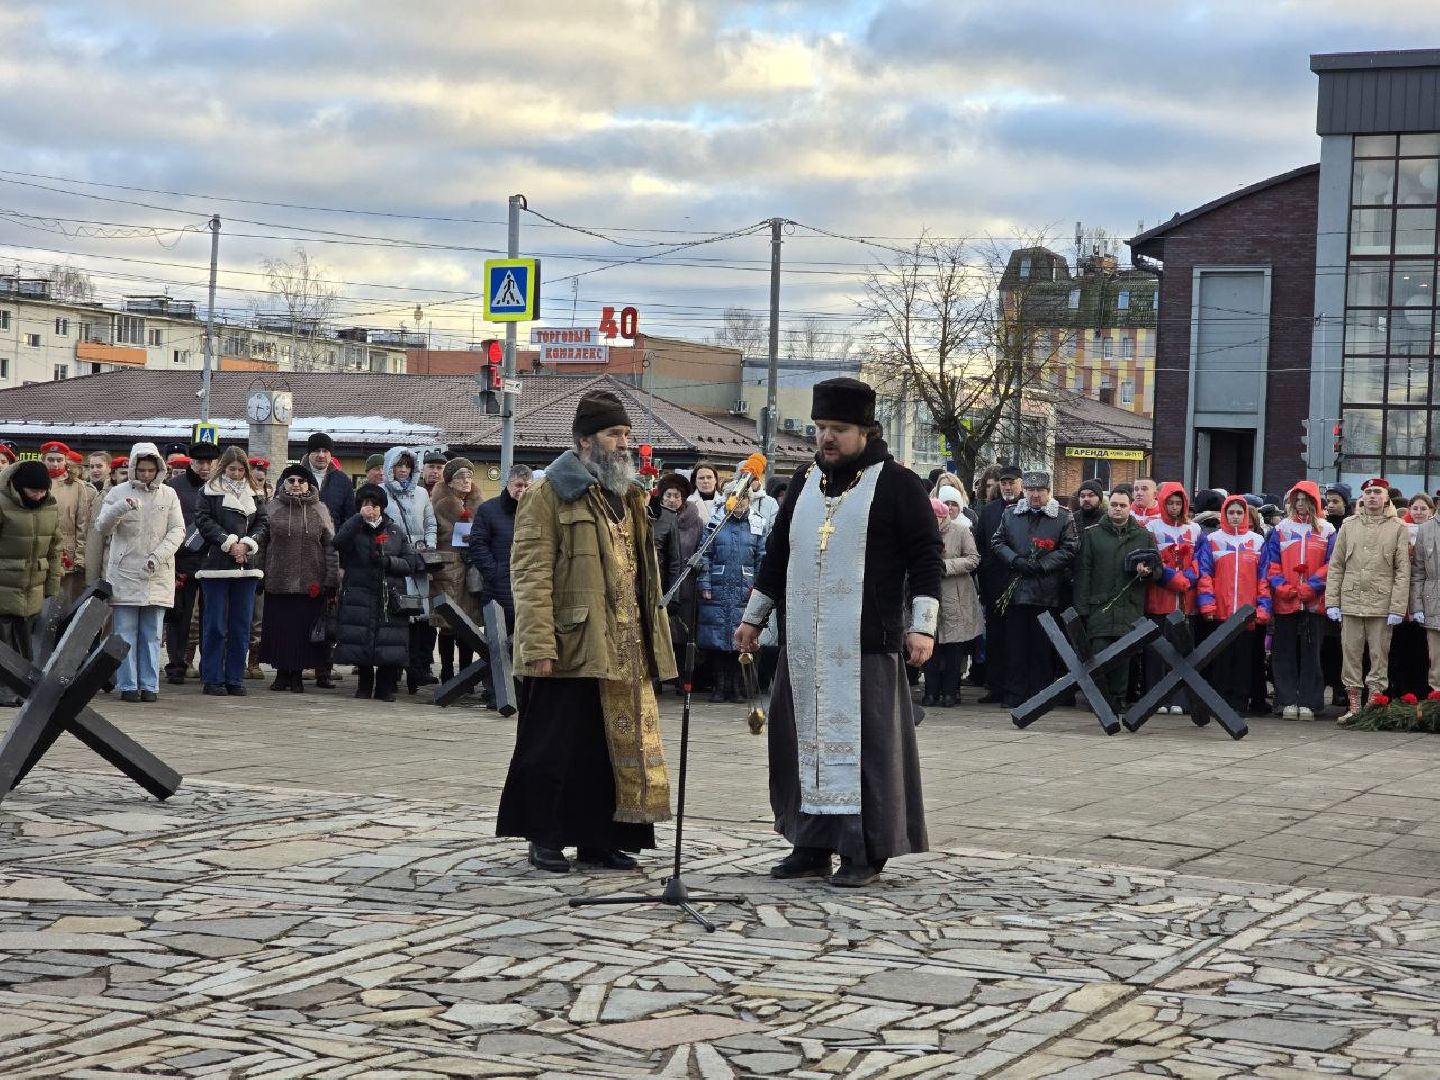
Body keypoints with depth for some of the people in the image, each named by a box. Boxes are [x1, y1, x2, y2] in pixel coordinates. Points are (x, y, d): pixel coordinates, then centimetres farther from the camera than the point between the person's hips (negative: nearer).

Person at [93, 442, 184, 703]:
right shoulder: (118, 493, 2)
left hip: (157, 574, 1)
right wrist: (119, 509, -24)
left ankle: (149, 685, 8)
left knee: (152, 633, 4)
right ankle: (128, 685, 3)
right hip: (125, 571, -1)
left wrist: (158, 555, -12)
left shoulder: (169, 495, 6)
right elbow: (101, 527, -5)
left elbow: (177, 530, 2)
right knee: (126, 632, -1)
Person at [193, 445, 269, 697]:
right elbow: (204, 521, -7)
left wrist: (247, 544, -8)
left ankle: (235, 678, 10)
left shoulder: (253, 495, 15)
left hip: (246, 565, 4)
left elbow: (261, 525, 9)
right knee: (215, 625, -2)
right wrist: (229, 543, -14)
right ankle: (212, 679, 4)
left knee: (241, 626, 4)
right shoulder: (209, 492, 3)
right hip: (216, 564, -4)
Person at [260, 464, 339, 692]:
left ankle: (297, 674, 11)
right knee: (279, 628, 2)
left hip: (311, 584, 0)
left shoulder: (320, 510, 7)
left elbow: (331, 546, 5)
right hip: (278, 582, 0)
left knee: (304, 629, 0)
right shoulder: (272, 508, 6)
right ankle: (282, 672, 14)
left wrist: (332, 580, -2)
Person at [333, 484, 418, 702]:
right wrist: (359, 518, -17)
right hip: (360, 596, -1)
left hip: (391, 598, 1)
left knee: (390, 648, -6)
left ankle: (386, 687, 6)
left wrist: (388, 561, -9)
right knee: (361, 643, -3)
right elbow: (338, 542, -15)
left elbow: (410, 564, 9)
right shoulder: (354, 529, 9)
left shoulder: (395, 531, 15)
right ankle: (364, 686, 13)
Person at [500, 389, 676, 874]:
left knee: (617, 743, 8)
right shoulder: (550, 493, -6)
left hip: (625, 651, 7)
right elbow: (531, 574, -12)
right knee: (556, 748, -1)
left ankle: (600, 839, 17)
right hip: (571, 648, -7)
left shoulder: (628, 494, 18)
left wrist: (655, 638, 16)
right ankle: (545, 839, 10)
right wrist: (539, 646, -20)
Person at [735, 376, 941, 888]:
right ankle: (812, 845, 16)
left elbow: (926, 557, -4)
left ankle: (865, 852, 2)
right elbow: (778, 554, 22)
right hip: (803, 645, 6)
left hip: (866, 645, -6)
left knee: (864, 743, -4)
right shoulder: (805, 482, 15)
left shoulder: (897, 484, -2)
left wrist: (922, 625, -11)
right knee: (804, 740, 7)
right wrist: (754, 618, 22)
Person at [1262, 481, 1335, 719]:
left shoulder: (1326, 530, 7)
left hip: (1315, 602, -1)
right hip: (1284, 602, 1)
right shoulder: (1280, 529, 11)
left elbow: (1330, 565, 1)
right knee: (1285, 654, 1)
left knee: (1311, 653, 1)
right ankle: (1288, 702, 4)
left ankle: (1307, 702, 4)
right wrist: (1282, 587, -9)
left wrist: (1309, 587, -11)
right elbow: (1271, 564, 7)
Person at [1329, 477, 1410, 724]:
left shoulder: (1397, 528, 3)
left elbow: (1403, 571, 0)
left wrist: (1398, 608, -8)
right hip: (1351, 602, 2)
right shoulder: (1349, 525, 11)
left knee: (1379, 656, 1)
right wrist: (1332, 601, 2)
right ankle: (1354, 706, 10)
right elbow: (1336, 566, 10)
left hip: (1382, 605, -2)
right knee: (1351, 655, 4)